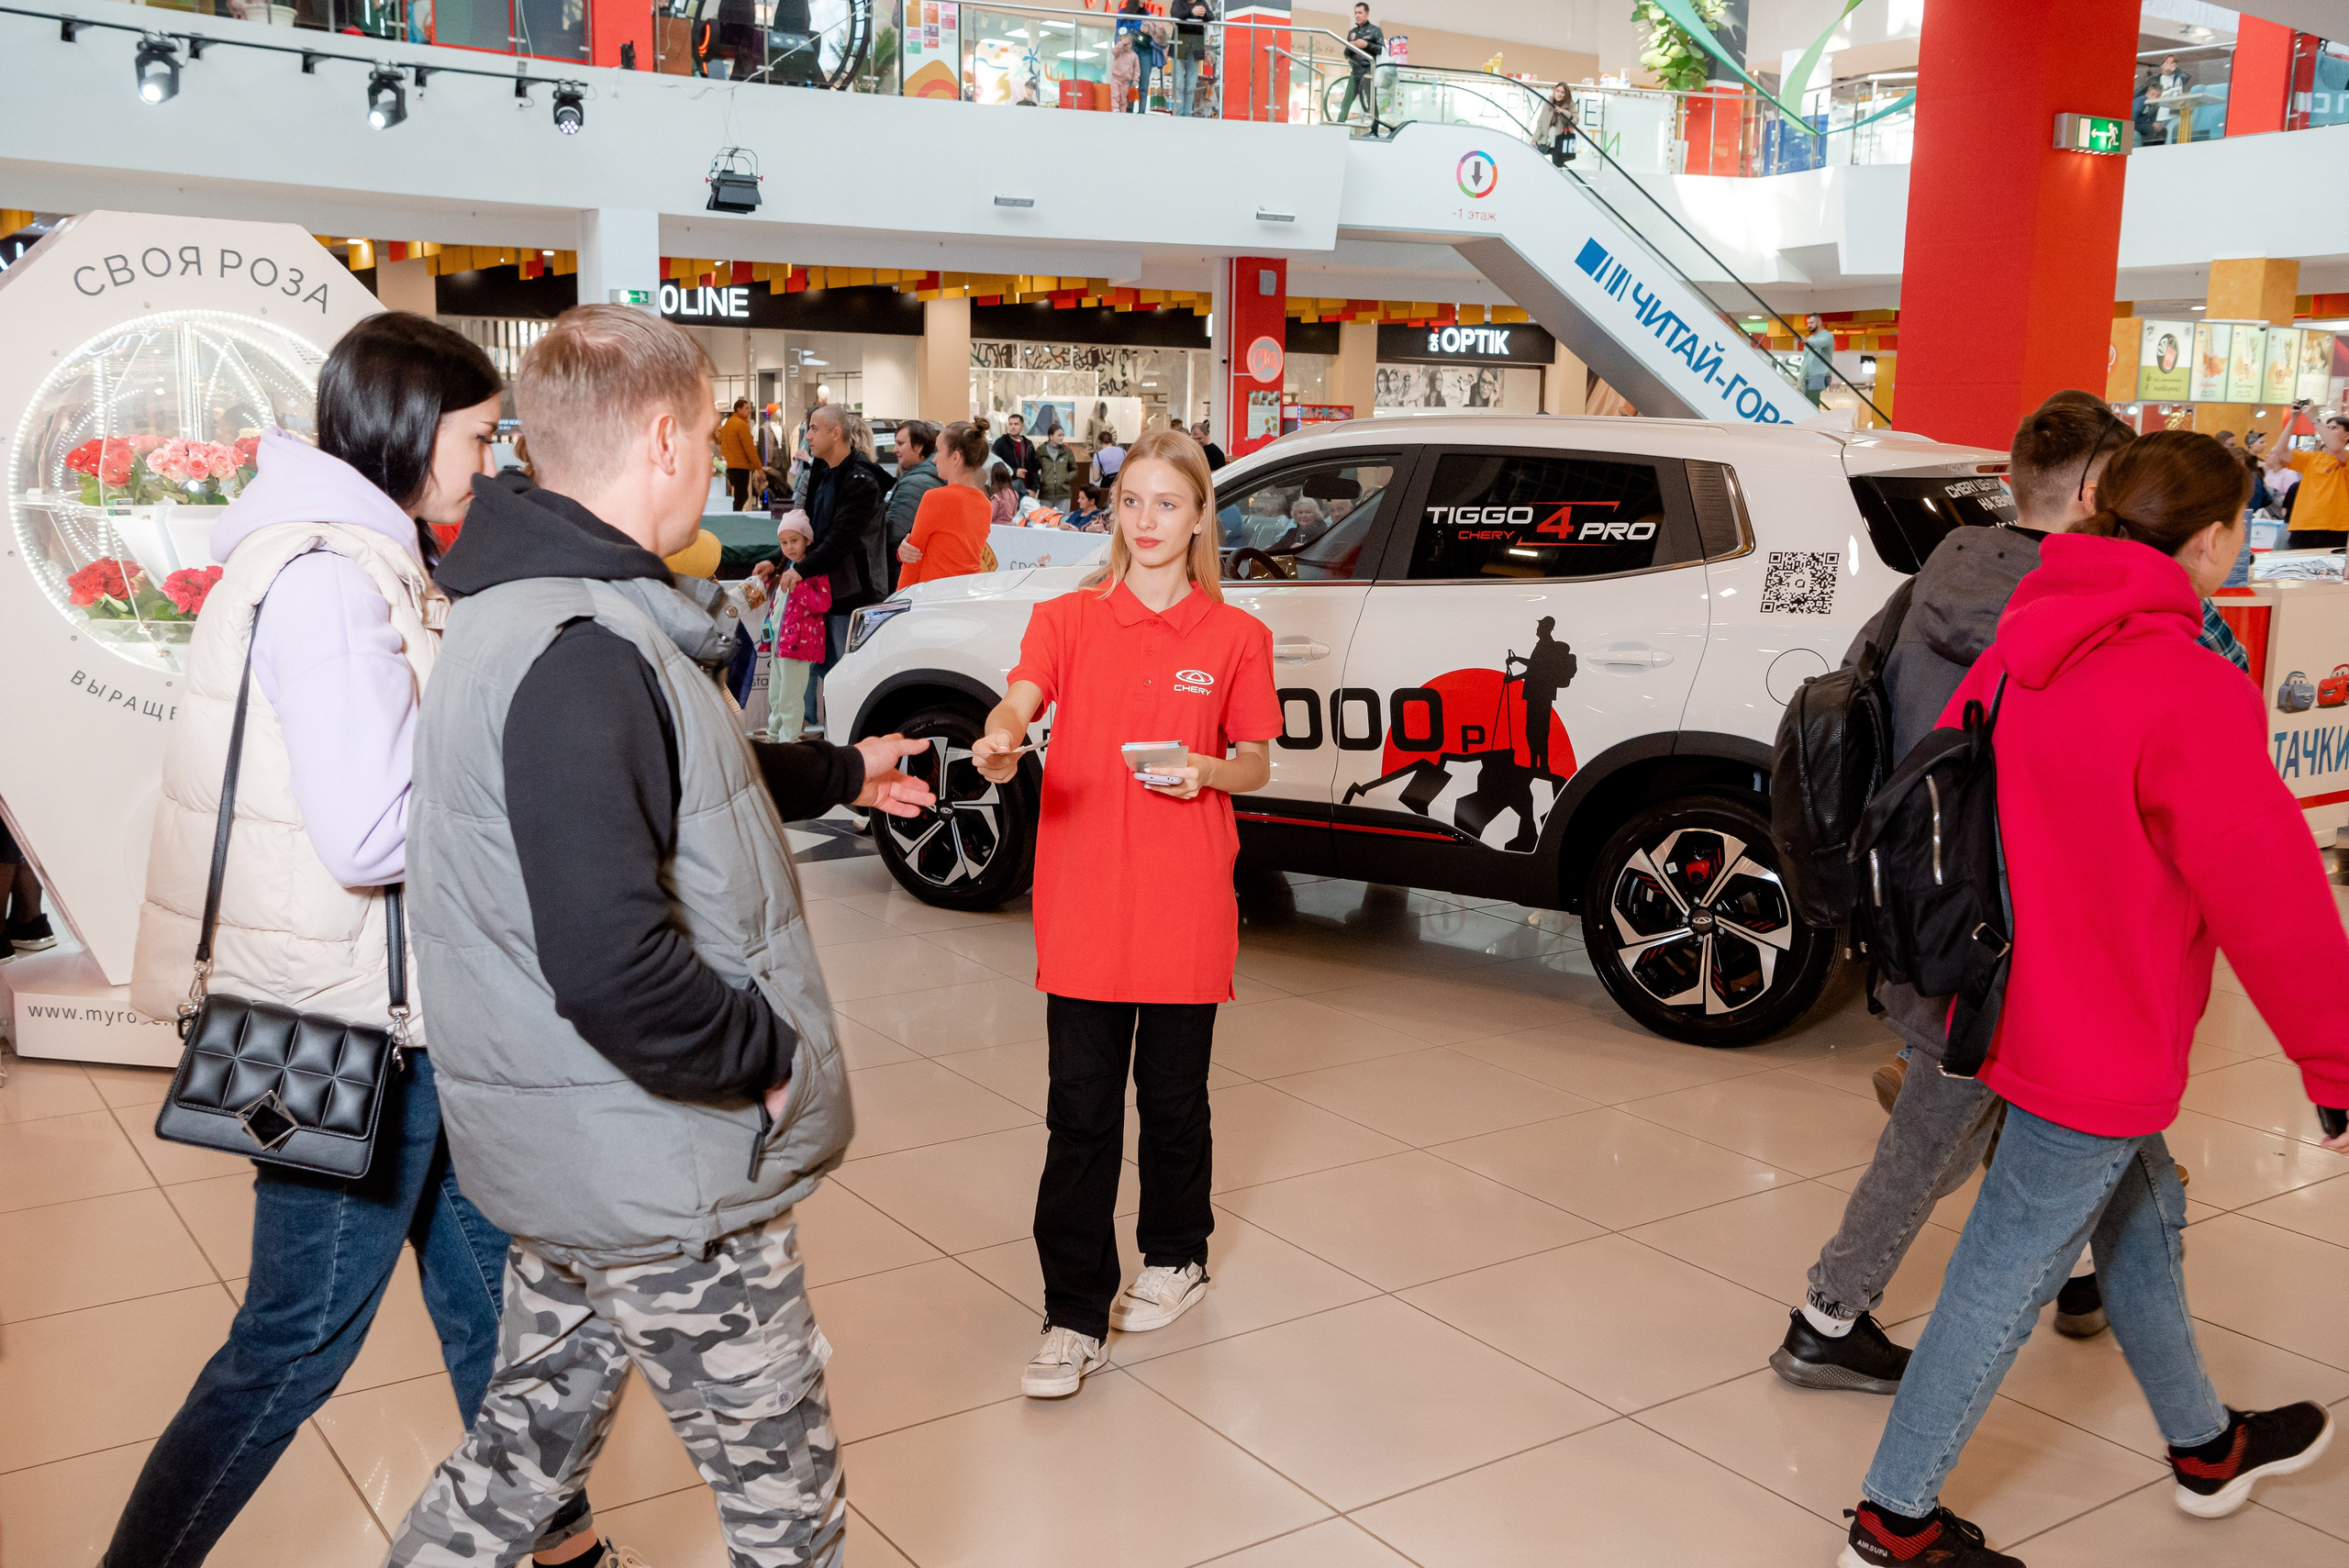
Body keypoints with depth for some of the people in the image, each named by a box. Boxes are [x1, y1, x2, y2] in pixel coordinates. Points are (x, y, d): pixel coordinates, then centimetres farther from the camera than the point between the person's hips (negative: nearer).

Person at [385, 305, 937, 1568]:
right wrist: (769, 1052, -18)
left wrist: (843, 773, 37)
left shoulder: (530, 609, 8)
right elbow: (615, 968, -35)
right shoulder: (584, 655, -27)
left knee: (529, 1442, 23)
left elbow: (665, 789, 25)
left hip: (562, 1163, 10)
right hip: (657, 1176, -10)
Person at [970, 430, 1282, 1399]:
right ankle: (1075, 1319, 9)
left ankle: (1176, 1257, 37)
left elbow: (1256, 765, 9)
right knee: (1080, 1109, 1)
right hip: (1082, 901, 0)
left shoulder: (1235, 637, 3)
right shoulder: (1067, 619, 3)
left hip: (1187, 907, 0)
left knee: (1173, 1096, 14)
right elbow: (1019, 698, -15)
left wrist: (1206, 772, -13)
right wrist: (1001, 737, -37)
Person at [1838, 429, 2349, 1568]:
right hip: (2102, 1047, -9)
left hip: (2016, 1002, 9)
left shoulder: (2027, 641, 0)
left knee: (2141, 1226, 26)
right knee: (2006, 1277, 4)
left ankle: (2204, 1449, 48)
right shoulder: (2186, 692, -25)